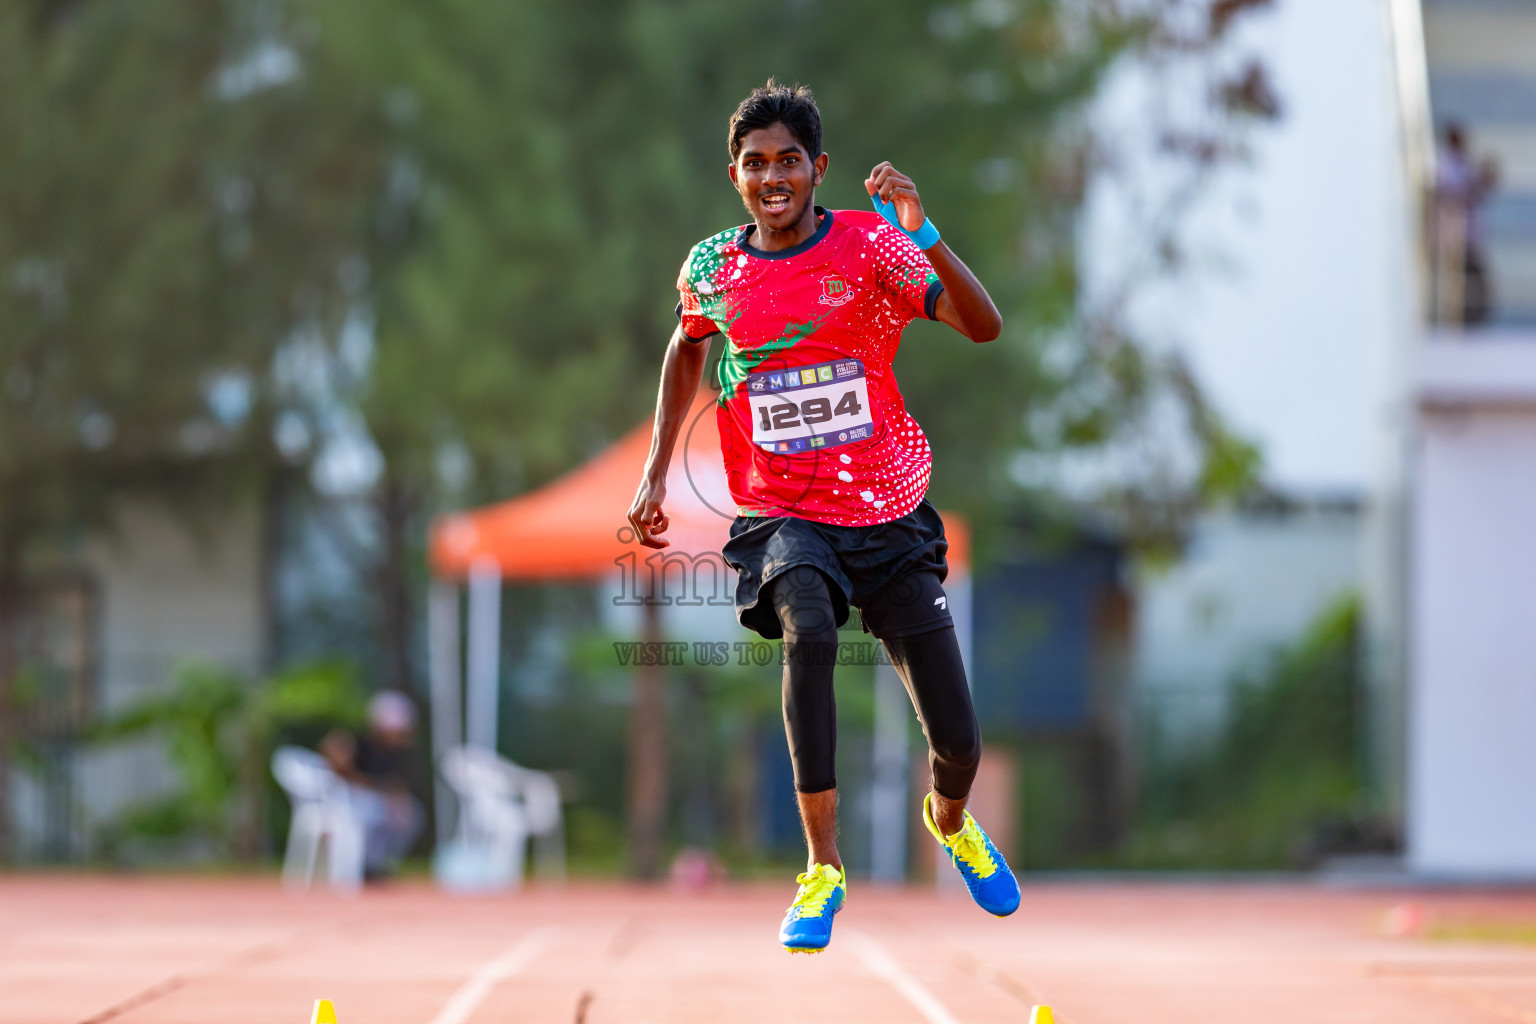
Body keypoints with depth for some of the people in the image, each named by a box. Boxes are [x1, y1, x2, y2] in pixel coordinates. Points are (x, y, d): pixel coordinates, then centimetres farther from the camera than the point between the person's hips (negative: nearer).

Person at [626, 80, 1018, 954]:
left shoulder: (869, 244, -10)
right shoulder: (712, 269, -1)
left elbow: (984, 327, -22)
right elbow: (688, 350, 21)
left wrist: (922, 234, -36)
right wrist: (656, 473, 15)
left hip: (889, 512, 0)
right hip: (781, 513, 0)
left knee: (959, 743, 1)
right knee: (808, 632, -35)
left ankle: (951, 821, 41)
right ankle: (825, 868, -25)